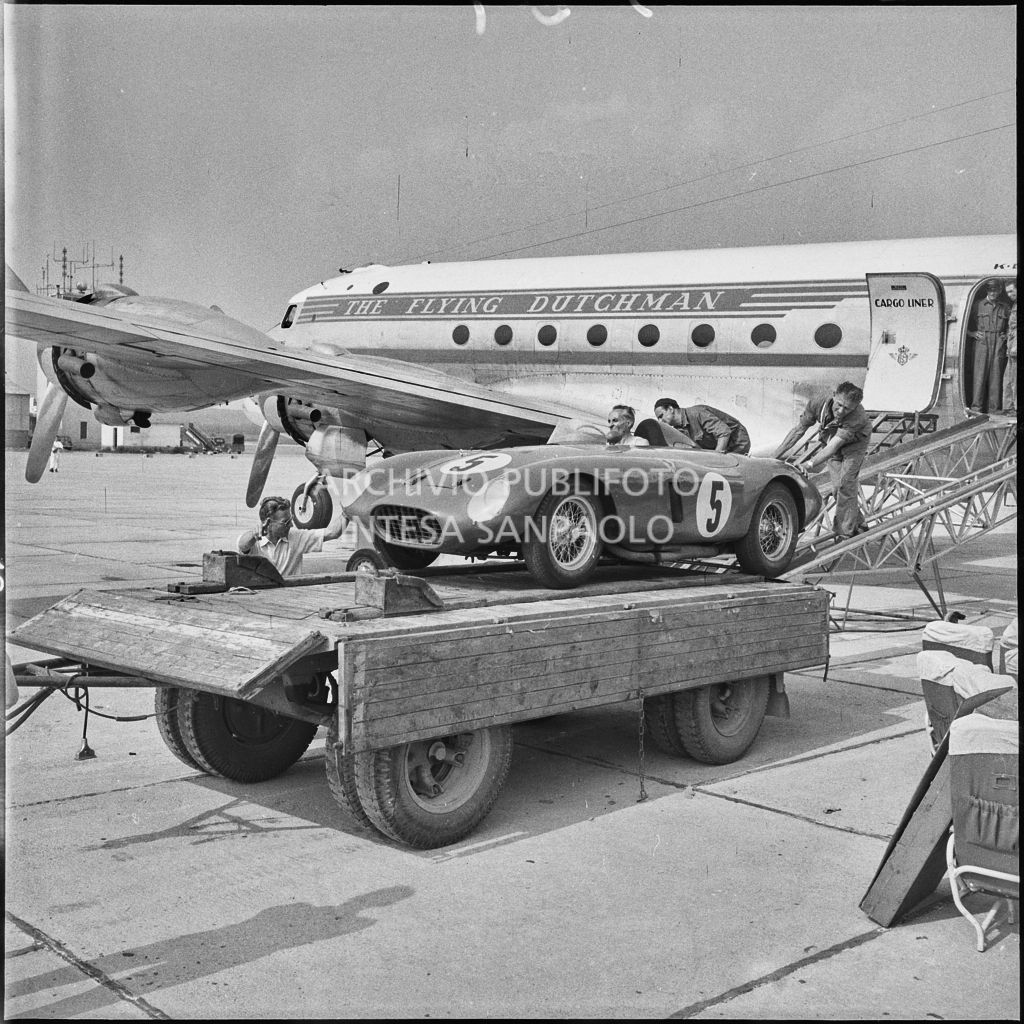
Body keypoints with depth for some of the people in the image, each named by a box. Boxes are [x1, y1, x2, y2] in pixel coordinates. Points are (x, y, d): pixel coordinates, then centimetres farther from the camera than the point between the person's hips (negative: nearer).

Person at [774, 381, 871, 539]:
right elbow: (798, 430, -22)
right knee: (837, 488, -1)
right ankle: (858, 524, 17)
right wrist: (775, 455, -25)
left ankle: (845, 531, -10)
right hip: (831, 441, 4)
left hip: (854, 444, -4)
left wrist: (811, 463, -59)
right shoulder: (819, 402, -32)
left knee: (846, 484, -17)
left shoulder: (858, 417, -43)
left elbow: (834, 446, -48)